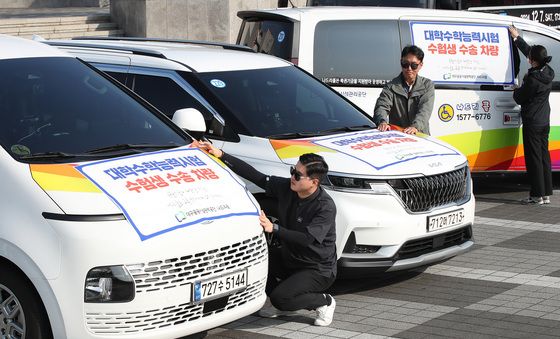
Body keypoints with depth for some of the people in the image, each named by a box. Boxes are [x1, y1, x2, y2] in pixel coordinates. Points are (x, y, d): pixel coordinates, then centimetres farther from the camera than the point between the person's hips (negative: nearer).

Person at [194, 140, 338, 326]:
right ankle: (284, 305, 5)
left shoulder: (326, 207, -24)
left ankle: (324, 302, 3)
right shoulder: (286, 188, -6)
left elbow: (308, 238, -33)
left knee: (280, 298, -26)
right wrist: (220, 155, -14)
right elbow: (254, 175, -7)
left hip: (319, 269, -7)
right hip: (289, 258, 7)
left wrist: (273, 228, -39)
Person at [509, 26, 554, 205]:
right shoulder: (547, 72, 3)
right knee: (544, 156, 12)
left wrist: (516, 90, 11)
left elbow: (519, 98, -11)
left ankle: (537, 195, -1)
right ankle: (546, 194, 15)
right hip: (544, 121, 8)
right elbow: (528, 50, 16)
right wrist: (517, 37, 26)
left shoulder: (533, 79, -23)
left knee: (534, 157, -3)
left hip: (532, 122, -8)